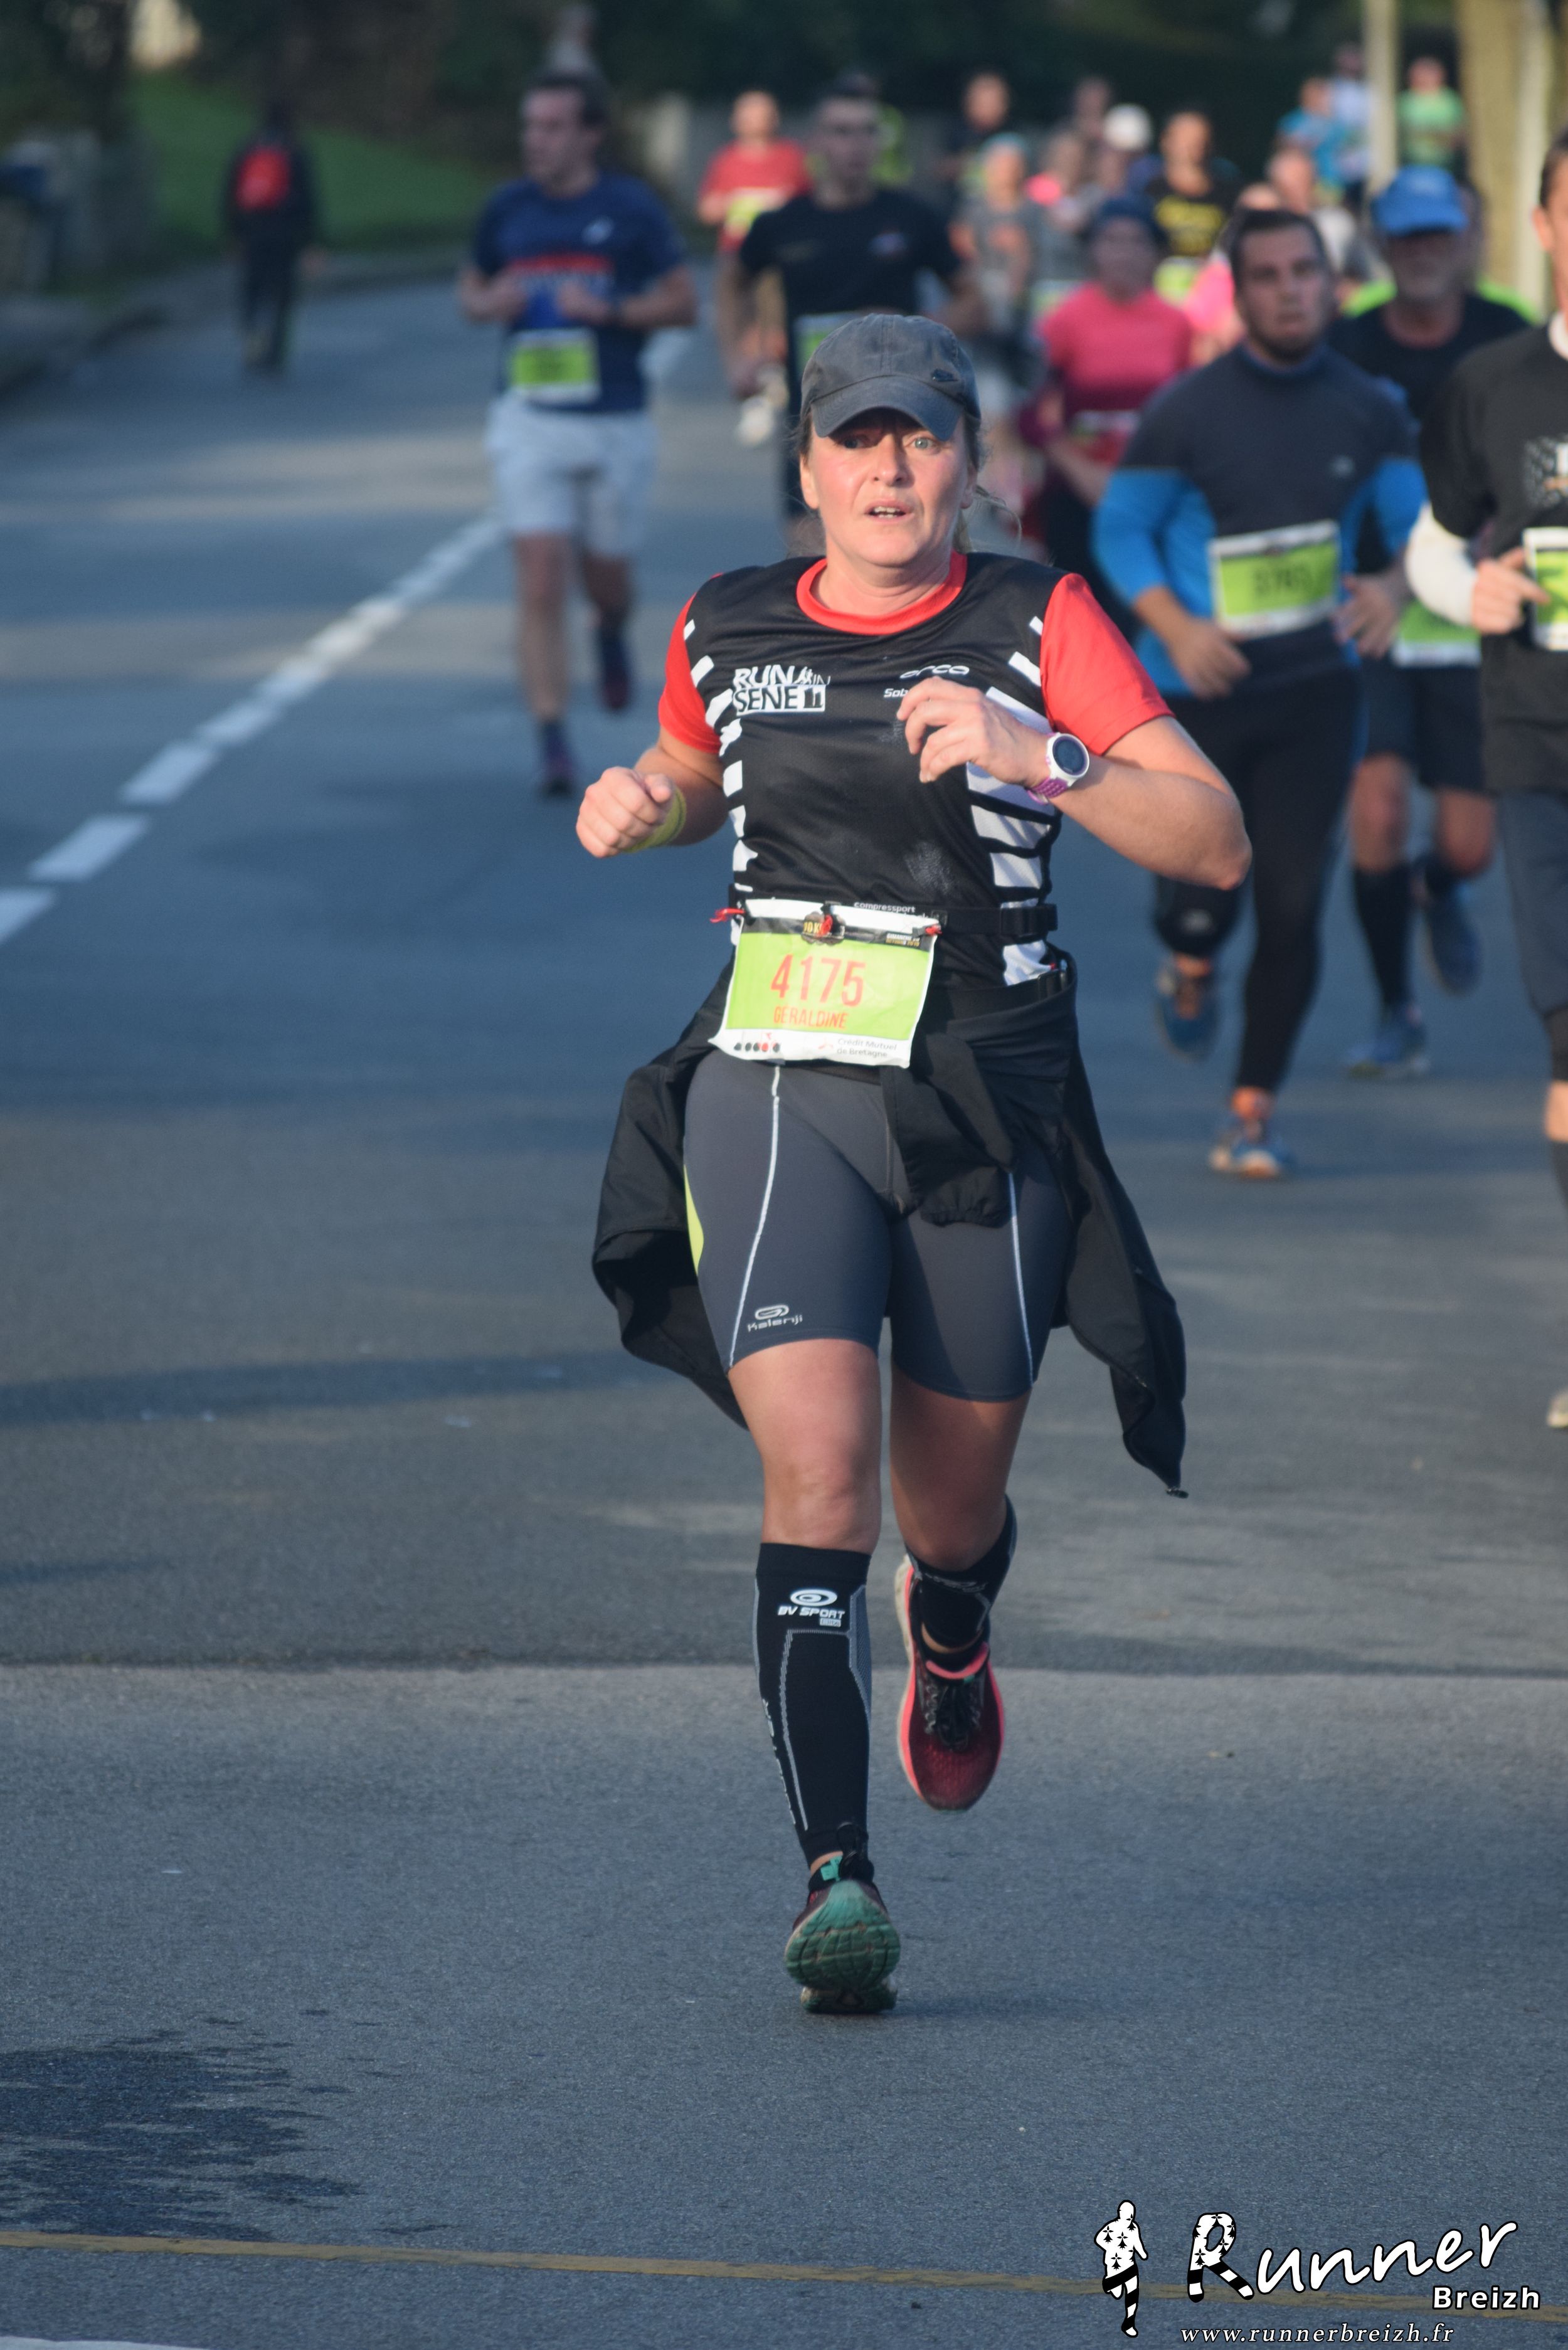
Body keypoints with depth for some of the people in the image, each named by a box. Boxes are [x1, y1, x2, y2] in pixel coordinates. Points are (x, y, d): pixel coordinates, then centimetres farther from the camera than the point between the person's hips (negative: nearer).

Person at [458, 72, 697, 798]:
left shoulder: (631, 209, -3)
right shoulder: (505, 210, 4)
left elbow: (683, 302, 0)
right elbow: (471, 284, 18)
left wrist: (608, 310, -16)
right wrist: (487, 303, -6)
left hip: (615, 421, -1)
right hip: (530, 418, 1)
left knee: (607, 580, 11)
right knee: (540, 582, -11)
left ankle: (612, 637, 50)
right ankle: (553, 744, -10)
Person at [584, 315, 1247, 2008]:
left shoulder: (1038, 626, -3)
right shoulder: (727, 633, 5)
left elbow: (1214, 842, -11)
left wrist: (1041, 761, -26)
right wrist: (637, 809, 5)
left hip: (985, 1108, 0)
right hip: (777, 1092, 0)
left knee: (952, 1513, 12)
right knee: (818, 1473, -20)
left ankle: (951, 1642, 51)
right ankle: (834, 1875, -18)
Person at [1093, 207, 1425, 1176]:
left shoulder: (1369, 412, 1)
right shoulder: (1186, 411, -6)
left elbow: (1421, 523, 7)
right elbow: (1121, 527, 0)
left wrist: (1393, 585, -16)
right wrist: (1175, 626, -16)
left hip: (1316, 688, 2)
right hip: (1200, 693, -1)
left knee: (1293, 904, -4)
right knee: (1204, 897, -3)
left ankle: (1255, 1110, 9)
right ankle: (1192, 969, 36)